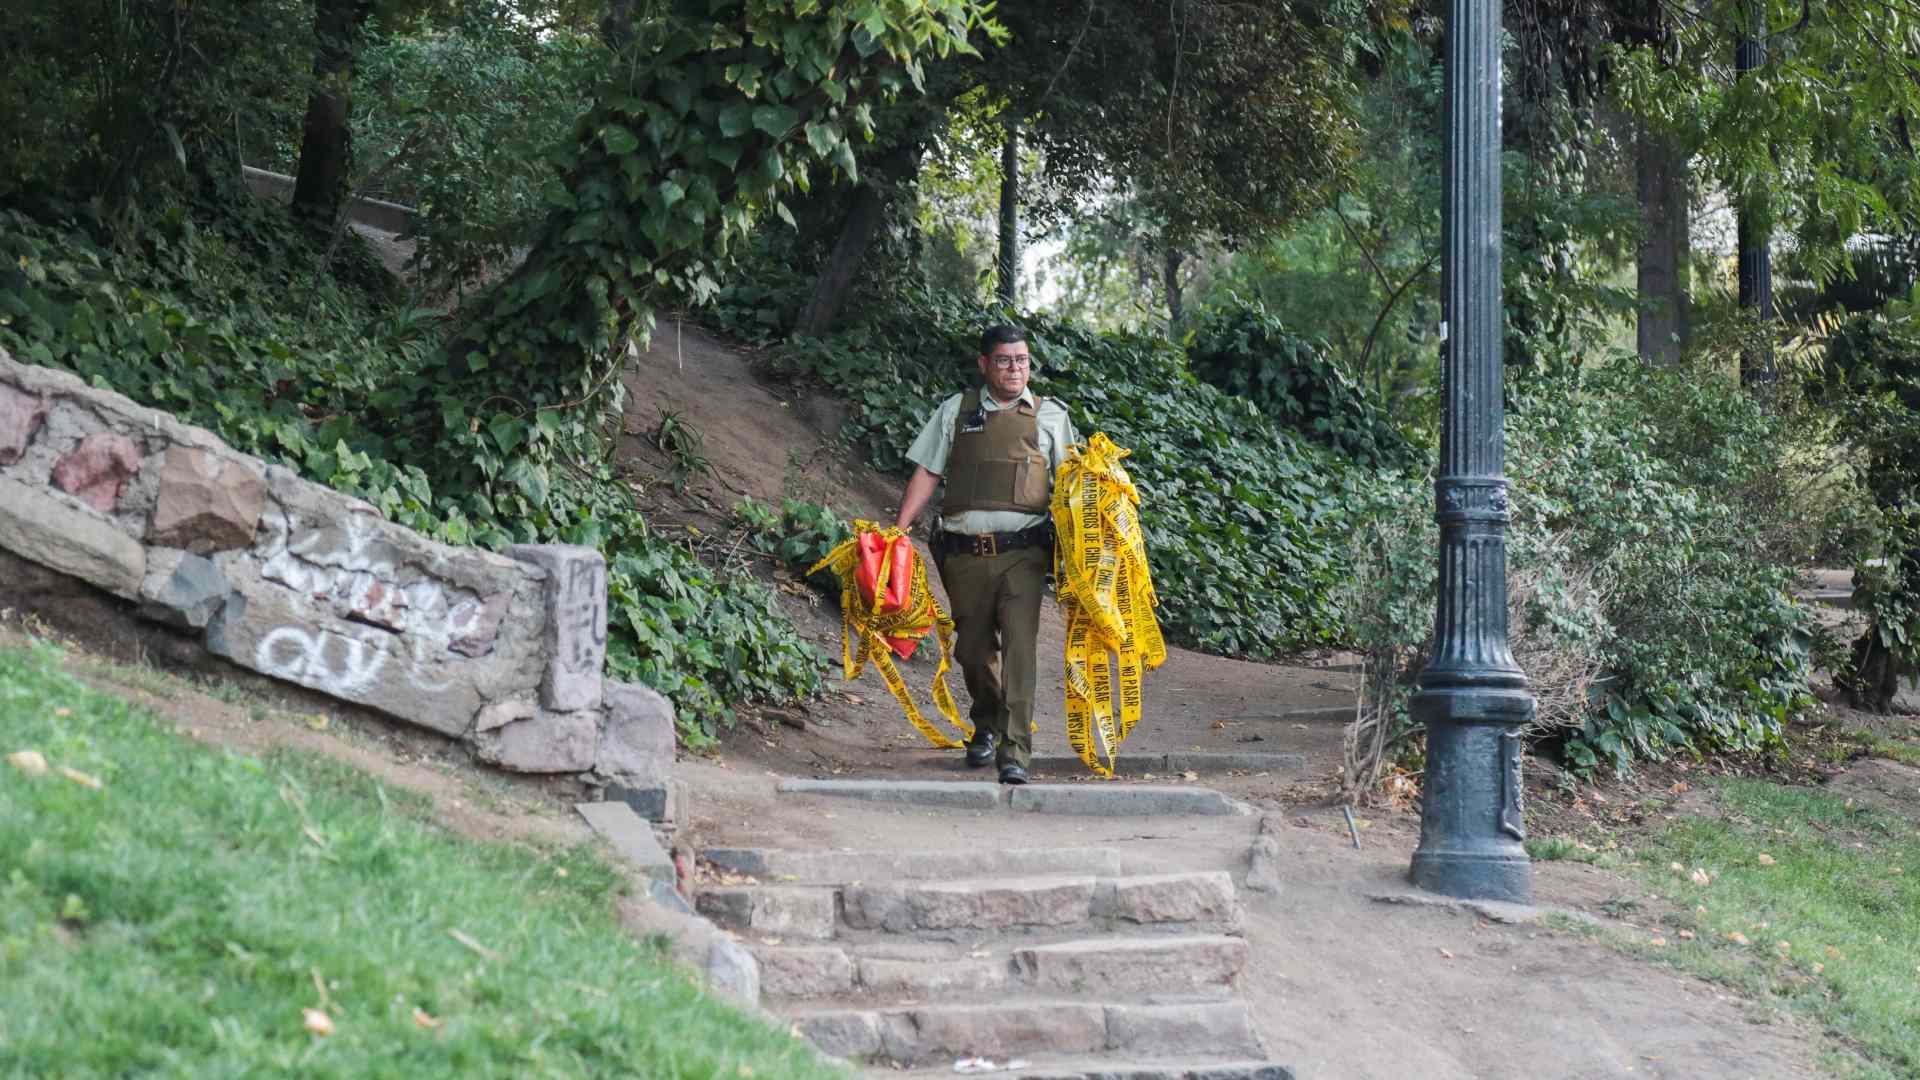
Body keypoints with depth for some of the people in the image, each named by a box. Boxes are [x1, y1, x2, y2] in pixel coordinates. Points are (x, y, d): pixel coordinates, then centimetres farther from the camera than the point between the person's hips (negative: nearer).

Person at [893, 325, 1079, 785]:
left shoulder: (1049, 416, 8)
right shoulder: (956, 411, 11)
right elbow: (927, 474, 10)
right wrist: (898, 531, 3)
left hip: (1022, 552, -2)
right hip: (965, 552, 2)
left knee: (1019, 647, -14)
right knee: (973, 647, 13)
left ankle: (1014, 751, -14)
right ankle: (986, 728, 37)